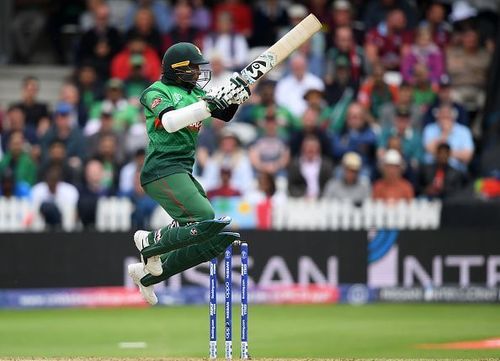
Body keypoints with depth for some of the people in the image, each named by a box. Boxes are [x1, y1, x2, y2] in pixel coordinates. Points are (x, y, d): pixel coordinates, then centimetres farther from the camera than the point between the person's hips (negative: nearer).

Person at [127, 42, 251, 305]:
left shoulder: (194, 93, 20)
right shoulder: (156, 92, -4)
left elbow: (225, 115, 15)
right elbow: (170, 121, -24)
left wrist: (234, 97, -5)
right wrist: (209, 103, -28)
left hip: (183, 174, 9)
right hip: (162, 172, -9)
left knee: (220, 239, 3)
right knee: (206, 223, -24)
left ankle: (149, 274, 12)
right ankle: (150, 242, -2)